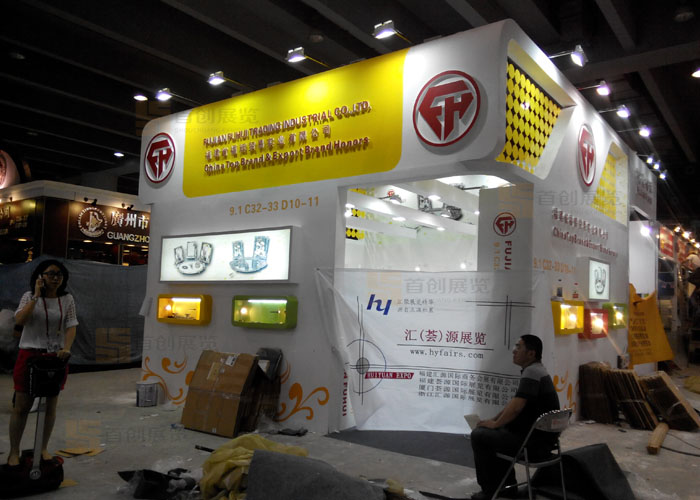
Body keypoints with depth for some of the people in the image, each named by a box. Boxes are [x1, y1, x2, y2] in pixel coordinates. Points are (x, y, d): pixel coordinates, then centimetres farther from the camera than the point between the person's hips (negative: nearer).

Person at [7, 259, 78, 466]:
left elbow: (71, 327, -4)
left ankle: (43, 448, 25)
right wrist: (36, 296, -20)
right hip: (30, 355, -2)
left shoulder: (67, 300, 2)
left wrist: (66, 348, -20)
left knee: (50, 406, 10)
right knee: (22, 406, 4)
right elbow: (19, 320, -18)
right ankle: (14, 451, 17)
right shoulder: (29, 297, -3)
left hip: (55, 357, 2)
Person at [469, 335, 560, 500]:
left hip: (535, 439, -10)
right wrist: (493, 420, 13)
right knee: (492, 434, 26)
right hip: (539, 435, 10)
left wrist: (495, 424, -10)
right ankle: (508, 486, 27)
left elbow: (516, 407, -27)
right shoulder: (535, 370, 13)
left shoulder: (532, 372, -20)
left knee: (479, 435, -5)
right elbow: (514, 403, 20)